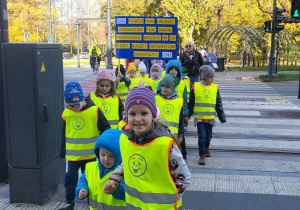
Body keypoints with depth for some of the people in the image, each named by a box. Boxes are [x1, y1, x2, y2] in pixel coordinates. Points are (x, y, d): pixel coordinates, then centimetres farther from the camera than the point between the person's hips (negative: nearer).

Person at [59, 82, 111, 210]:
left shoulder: (94, 111, -14)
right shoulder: (66, 114, -4)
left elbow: (105, 130, -6)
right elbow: (64, 135, 9)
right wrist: (63, 152, 14)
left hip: (90, 155, -2)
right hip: (72, 155, 2)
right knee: (70, 178, 8)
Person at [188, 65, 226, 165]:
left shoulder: (215, 88, 2)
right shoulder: (195, 87, -4)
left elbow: (219, 104, 8)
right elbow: (191, 103, 6)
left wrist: (222, 117, 9)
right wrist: (188, 115, 13)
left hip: (210, 117, 3)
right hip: (199, 117, -2)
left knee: (208, 135, 15)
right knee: (202, 136, -5)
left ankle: (207, 148, 42)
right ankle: (202, 155, 7)